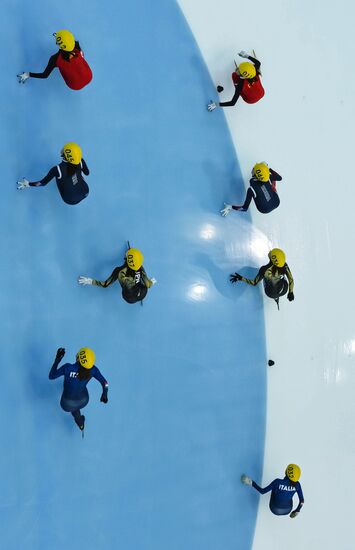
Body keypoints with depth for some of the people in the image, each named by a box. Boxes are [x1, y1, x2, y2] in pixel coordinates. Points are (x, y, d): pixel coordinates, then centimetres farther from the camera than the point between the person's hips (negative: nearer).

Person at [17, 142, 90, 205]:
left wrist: (28, 184, -3)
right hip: (85, 193, 2)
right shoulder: (80, 161, -22)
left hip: (70, 200, -2)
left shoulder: (57, 170, -30)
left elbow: (43, 183, -17)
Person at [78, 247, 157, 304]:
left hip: (129, 299, 0)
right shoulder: (140, 267, -24)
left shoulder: (119, 271, -28)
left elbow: (105, 284, -18)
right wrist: (152, 282, 11)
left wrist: (90, 281, -8)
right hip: (143, 295, 0)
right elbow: (148, 284, -13)